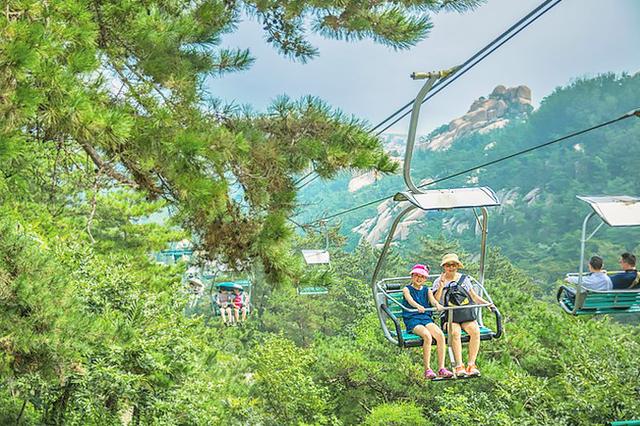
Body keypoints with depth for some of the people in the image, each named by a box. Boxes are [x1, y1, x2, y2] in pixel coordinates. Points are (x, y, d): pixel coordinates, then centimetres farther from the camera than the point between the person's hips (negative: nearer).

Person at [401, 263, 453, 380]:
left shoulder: (427, 290, 19)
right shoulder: (407, 289, 6)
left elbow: (432, 299, -2)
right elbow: (410, 299, -16)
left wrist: (437, 304, -28)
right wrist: (418, 306, -39)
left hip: (426, 318, 4)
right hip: (412, 320, -4)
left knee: (440, 334, -25)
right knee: (427, 336, -32)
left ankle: (441, 368, -20)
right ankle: (427, 370, -24)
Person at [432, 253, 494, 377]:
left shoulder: (464, 279, 17)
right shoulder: (438, 282, 10)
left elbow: (474, 296, 22)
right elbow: (435, 301, 0)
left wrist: (486, 303, 7)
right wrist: (441, 287, -12)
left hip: (466, 314, 2)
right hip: (449, 316, -2)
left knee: (475, 330, -29)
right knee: (455, 332, -34)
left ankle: (471, 364, -25)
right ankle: (459, 366, -32)